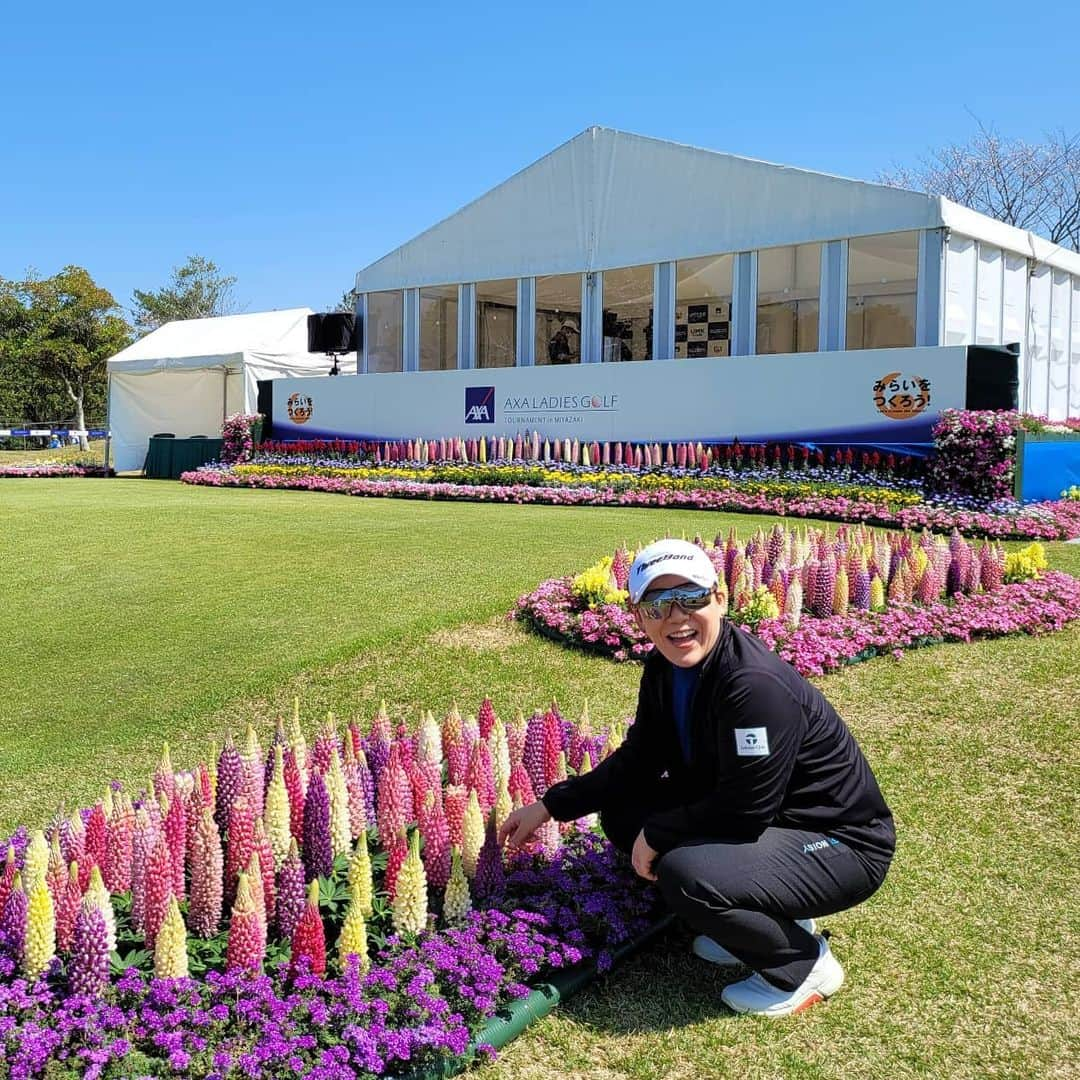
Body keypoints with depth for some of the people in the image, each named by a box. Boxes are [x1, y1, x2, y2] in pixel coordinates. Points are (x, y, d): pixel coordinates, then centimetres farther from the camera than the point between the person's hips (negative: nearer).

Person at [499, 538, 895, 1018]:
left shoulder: (756, 685, -30)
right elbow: (638, 760, 9)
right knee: (620, 810, 5)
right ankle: (765, 917, 14)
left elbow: (744, 811, -28)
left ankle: (803, 965, -1)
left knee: (687, 874, -32)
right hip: (761, 824, 9)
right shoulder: (664, 671, -3)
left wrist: (656, 833, -15)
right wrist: (550, 805, 6)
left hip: (840, 842, -9)